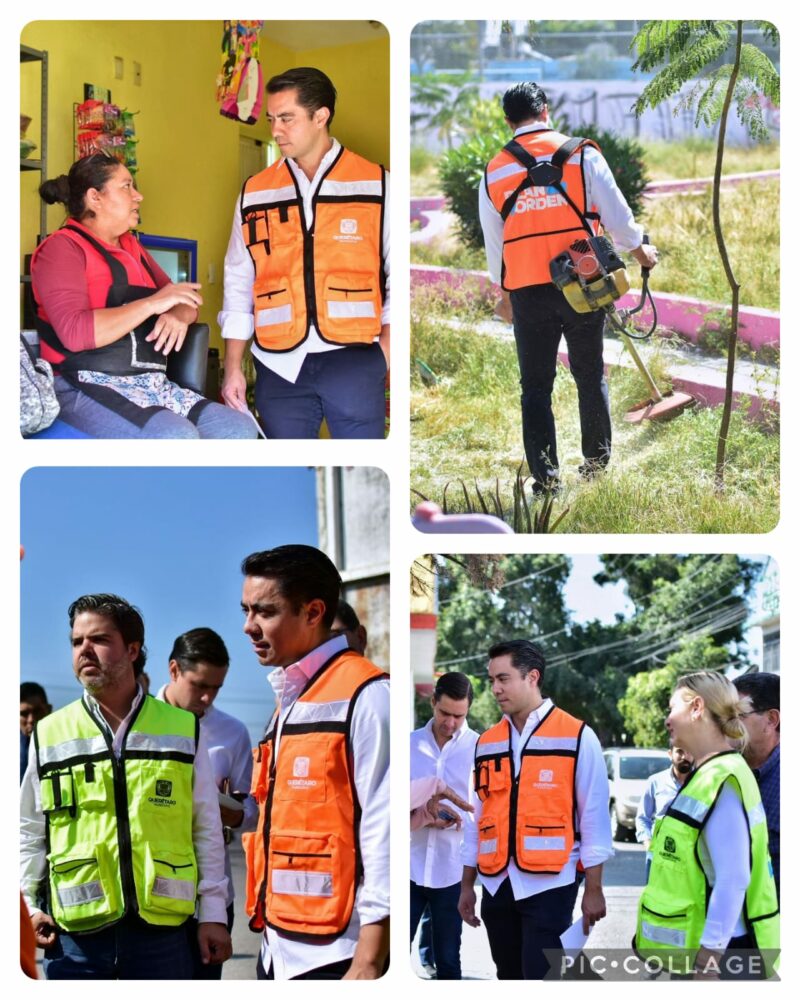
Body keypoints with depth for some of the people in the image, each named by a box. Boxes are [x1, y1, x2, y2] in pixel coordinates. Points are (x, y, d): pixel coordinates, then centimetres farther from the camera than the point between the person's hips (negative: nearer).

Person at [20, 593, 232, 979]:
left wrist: (213, 913, 5)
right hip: (74, 932, 0)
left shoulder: (183, 730, 7)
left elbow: (206, 830, 9)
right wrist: (26, 905, 2)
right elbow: (30, 833, 13)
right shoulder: (49, 735, 8)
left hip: (161, 929, 0)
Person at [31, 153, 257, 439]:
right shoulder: (63, 248, -4)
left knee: (242, 429, -11)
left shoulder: (132, 248, 22)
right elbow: (74, 332, -20)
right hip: (89, 387, -8)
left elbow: (185, 303, 23)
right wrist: (153, 303, -18)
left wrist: (179, 315, -4)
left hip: (153, 385, 8)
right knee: (179, 437, -34)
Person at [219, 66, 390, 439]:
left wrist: (387, 346, -9)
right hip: (280, 364, 3)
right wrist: (233, 367, 9)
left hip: (353, 359, -3)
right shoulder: (255, 193, 12)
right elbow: (239, 283, 14)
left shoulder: (376, 185, 3)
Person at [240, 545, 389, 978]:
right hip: (279, 952, 8)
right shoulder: (289, 701, 16)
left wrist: (369, 959, -18)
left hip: (333, 953, -8)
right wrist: (272, 942, 14)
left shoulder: (364, 695, -11)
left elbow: (382, 829, -16)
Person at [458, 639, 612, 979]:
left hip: (549, 883, -5)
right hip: (497, 884, 5)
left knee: (540, 976, -11)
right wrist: (467, 885, 14)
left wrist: (593, 889, -6)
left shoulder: (577, 737, -3)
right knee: (509, 979, 12)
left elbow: (594, 816, -4)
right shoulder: (487, 743, 11)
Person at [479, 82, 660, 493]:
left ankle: (545, 475, -1)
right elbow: (614, 211, 1)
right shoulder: (581, 154, -1)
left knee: (536, 385, 5)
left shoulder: (494, 172, 6)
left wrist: (503, 291, 28)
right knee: (590, 376, 14)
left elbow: (493, 240, 14)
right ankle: (596, 460, 23)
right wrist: (639, 250, 19)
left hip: (526, 290, 1)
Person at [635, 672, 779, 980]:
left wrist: (708, 956, -22)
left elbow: (733, 880, -24)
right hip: (700, 943, 10)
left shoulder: (722, 783, -18)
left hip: (718, 948, -10)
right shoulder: (709, 775, 13)